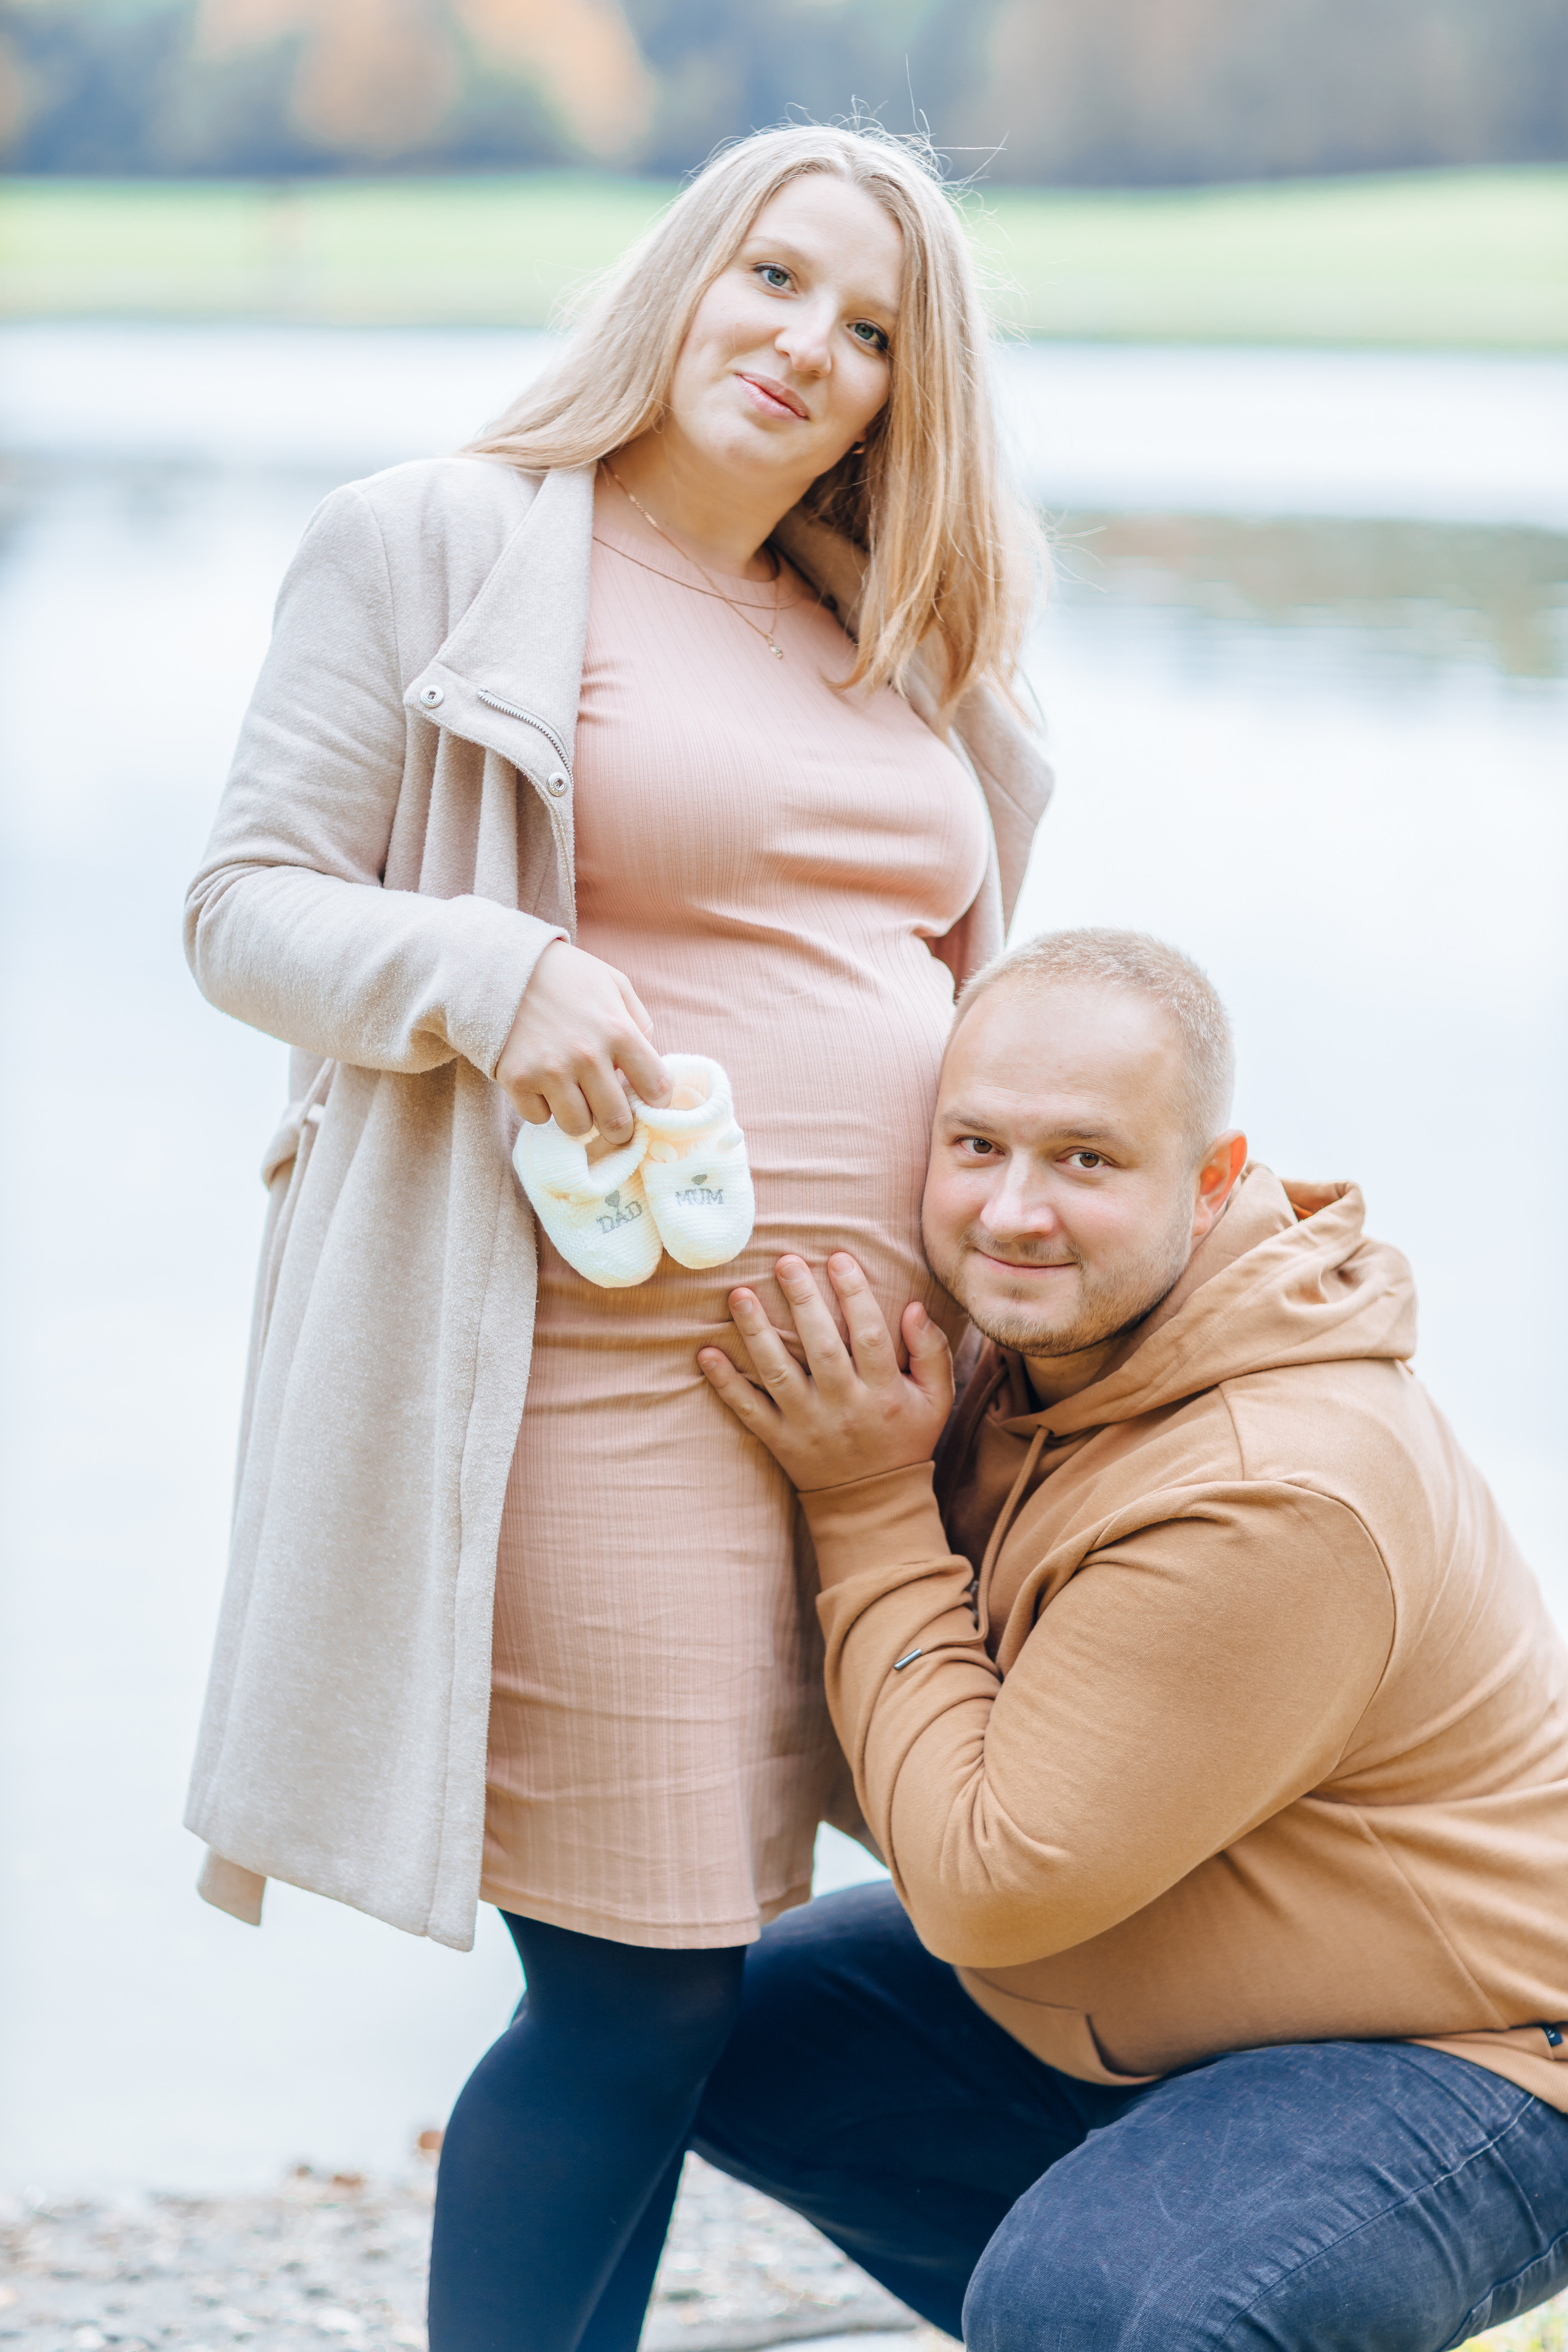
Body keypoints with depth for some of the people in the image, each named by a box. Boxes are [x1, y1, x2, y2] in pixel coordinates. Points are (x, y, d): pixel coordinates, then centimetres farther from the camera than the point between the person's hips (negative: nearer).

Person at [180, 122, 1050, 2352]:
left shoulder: (897, 648, 21)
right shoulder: (442, 543, 2)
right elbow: (246, 905, -2)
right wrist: (490, 979, -19)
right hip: (609, 1379, -6)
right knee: (639, 2001, -7)